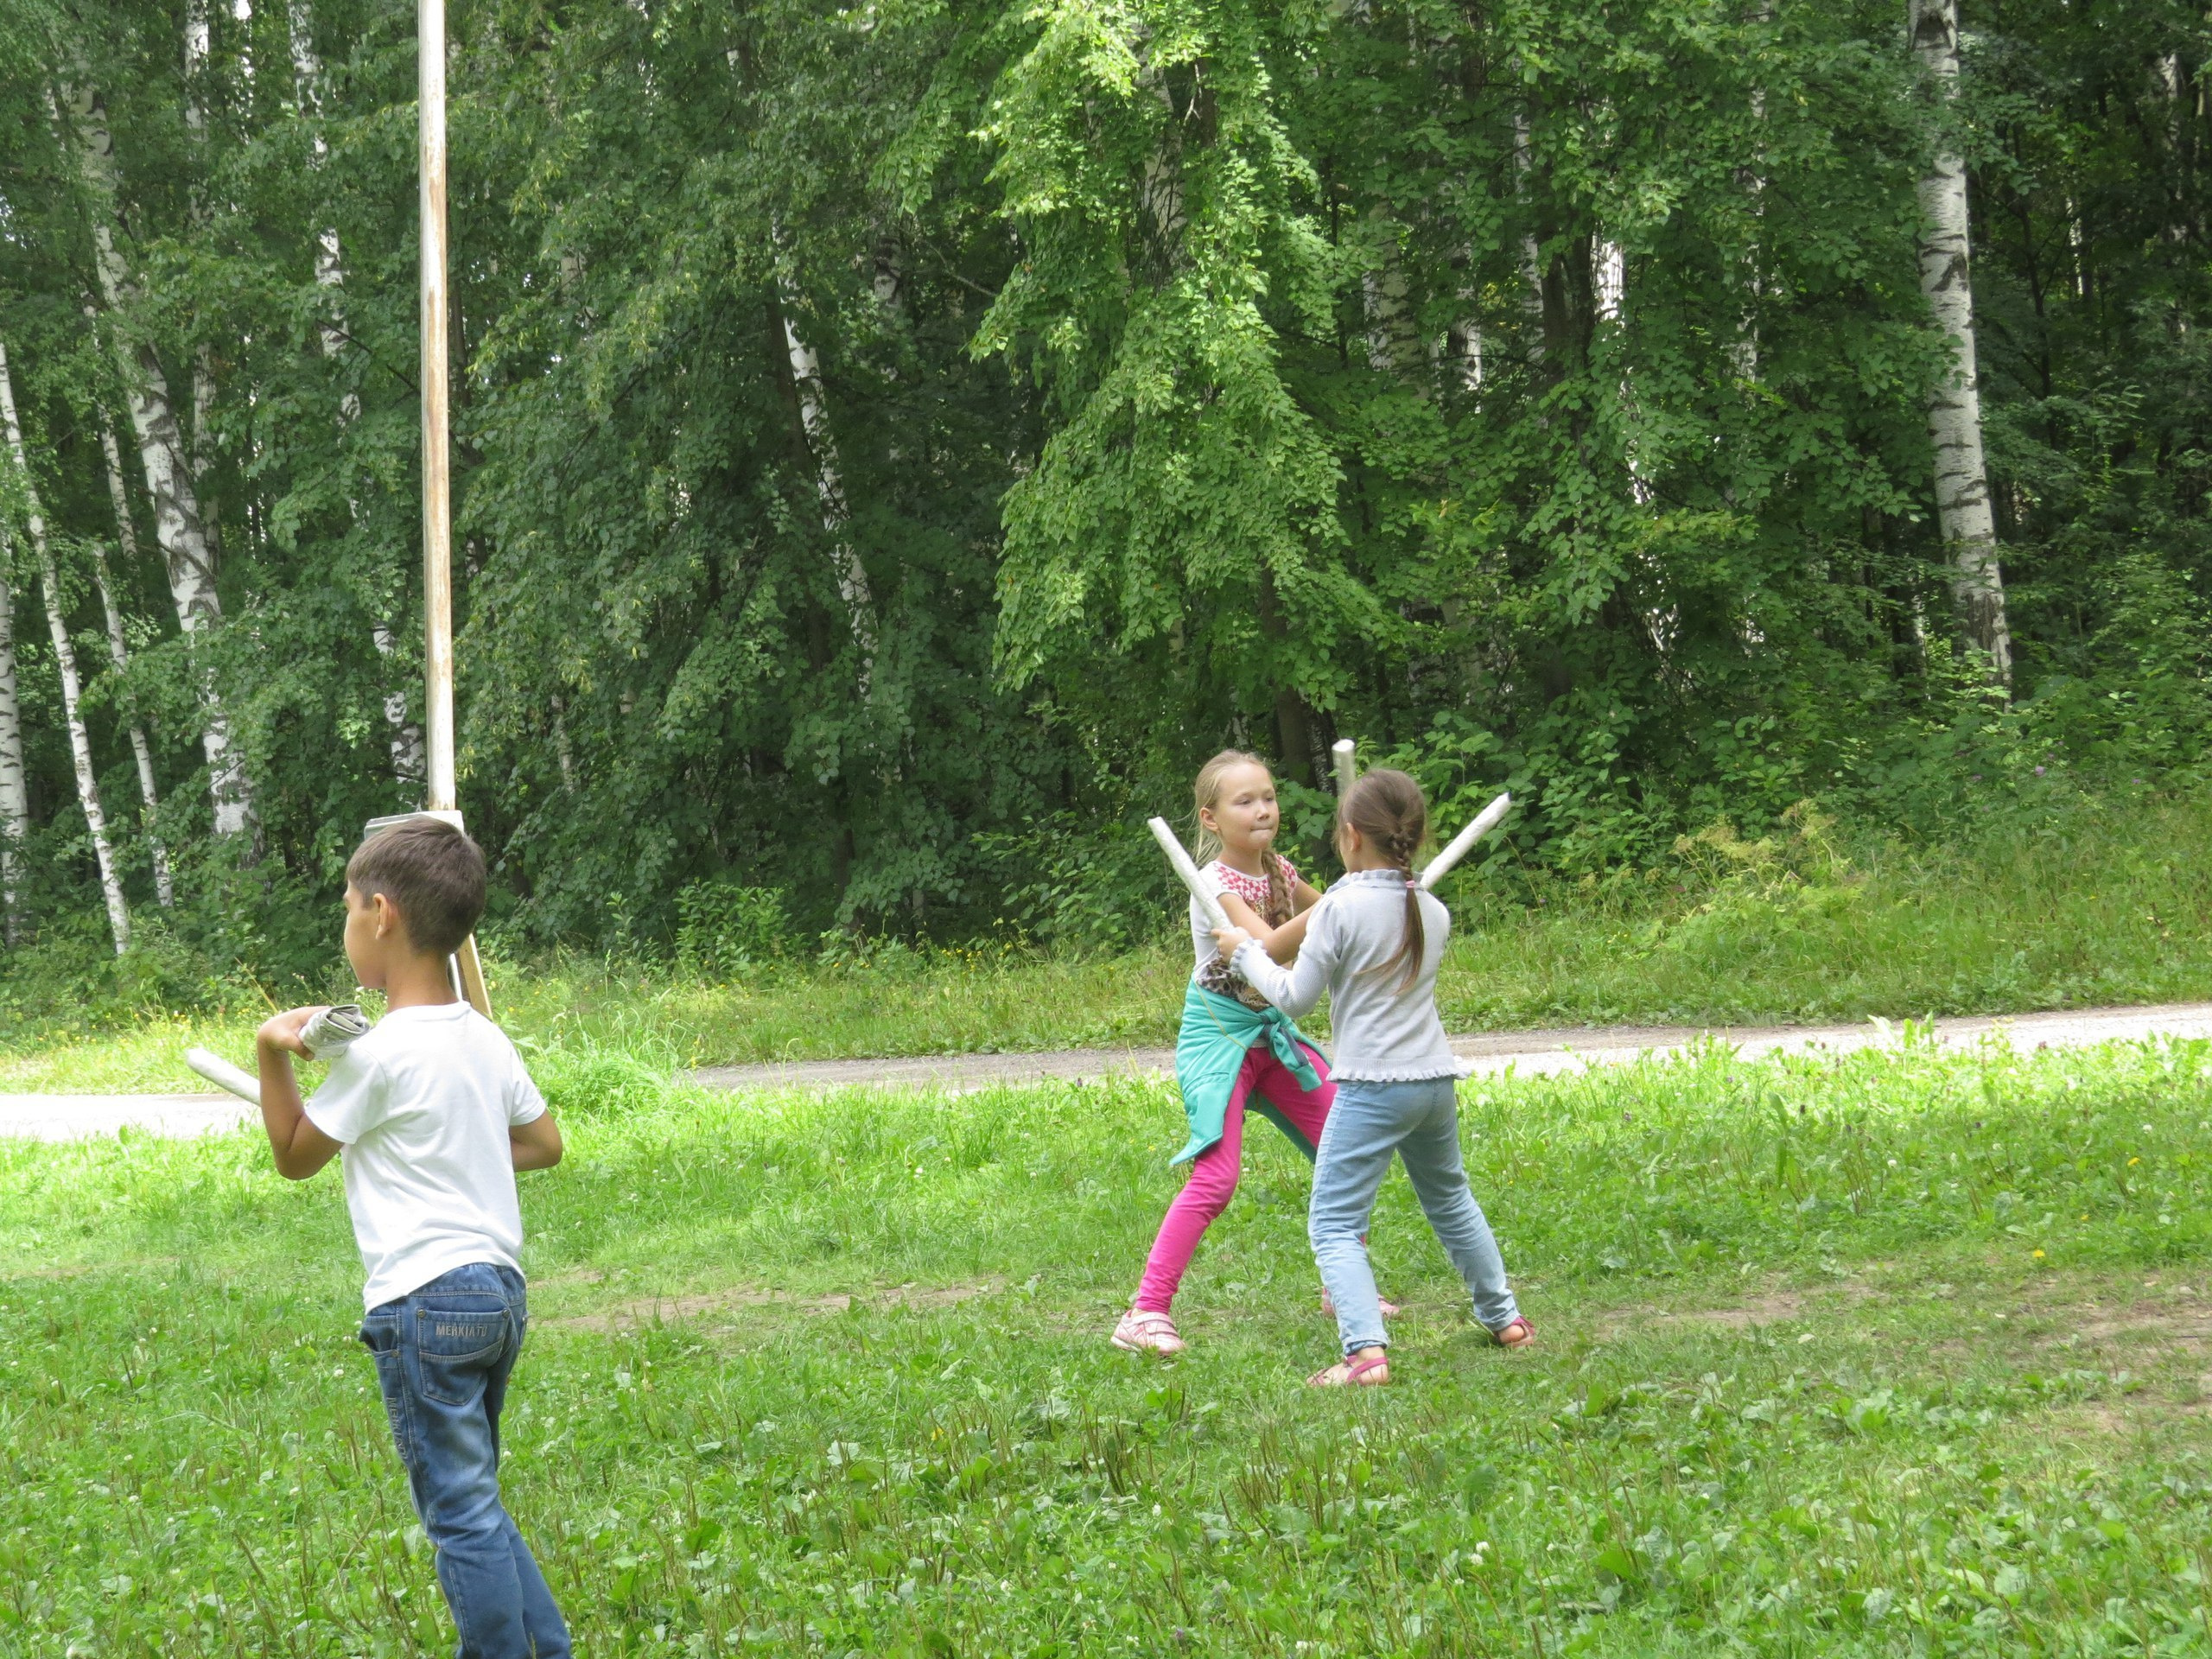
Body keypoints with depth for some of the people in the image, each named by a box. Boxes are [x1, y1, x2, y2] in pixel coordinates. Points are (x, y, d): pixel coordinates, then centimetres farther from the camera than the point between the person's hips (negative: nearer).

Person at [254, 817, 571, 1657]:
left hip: (424, 1302, -8)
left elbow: (294, 1155, 0)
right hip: (499, 1292, 8)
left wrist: (274, 1053, -3)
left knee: (463, 1516, -2)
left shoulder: (376, 1054, -13)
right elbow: (546, 1145, 21)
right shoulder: (486, 1040, 8)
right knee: (475, 1505, 19)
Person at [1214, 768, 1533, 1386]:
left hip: (1373, 1085, -7)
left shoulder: (1342, 907, -12)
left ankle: (1366, 1350, -23)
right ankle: (1505, 1318, 38)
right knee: (1451, 1202, 28)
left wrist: (1246, 952, 7)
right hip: (1437, 1080, 7)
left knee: (1333, 1223, -6)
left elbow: (1295, 998, -8)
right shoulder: (1433, 912, 6)